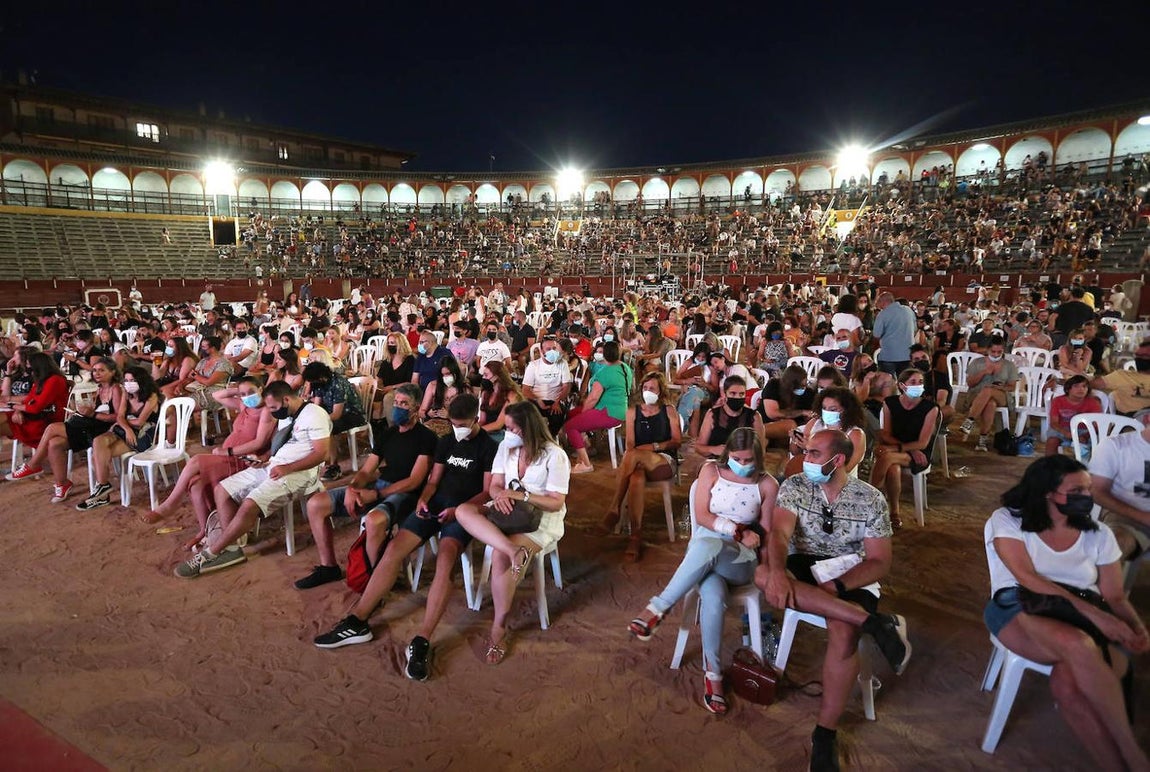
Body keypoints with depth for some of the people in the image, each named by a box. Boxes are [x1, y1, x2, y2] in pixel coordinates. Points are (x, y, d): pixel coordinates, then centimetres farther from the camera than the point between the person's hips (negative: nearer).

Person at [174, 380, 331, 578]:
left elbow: (321, 453, -19)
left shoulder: (314, 414, -13)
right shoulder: (287, 416, 18)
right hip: (273, 466, 11)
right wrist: (267, 458, 4)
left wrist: (287, 468, -23)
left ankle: (210, 553, -9)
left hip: (298, 472, -10)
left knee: (249, 506, -27)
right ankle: (231, 548, -5)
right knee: (222, 489, 2)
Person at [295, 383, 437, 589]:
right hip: (377, 486, 8)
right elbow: (366, 471, 12)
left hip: (405, 493, -7)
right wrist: (352, 488, -11)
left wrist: (374, 495, -16)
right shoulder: (387, 434, 15)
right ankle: (328, 567, 9)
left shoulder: (426, 437, -6)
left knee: (374, 520, -40)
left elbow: (414, 481, -14)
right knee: (316, 503, -4)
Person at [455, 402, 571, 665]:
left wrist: (521, 496, -23)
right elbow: (494, 486, 3)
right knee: (463, 510, -22)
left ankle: (499, 628, -14)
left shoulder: (554, 455, -12)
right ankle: (514, 550, -38)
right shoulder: (506, 447, 5)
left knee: (500, 556, -31)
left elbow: (556, 503, -12)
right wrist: (500, 495, -21)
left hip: (541, 519, -6)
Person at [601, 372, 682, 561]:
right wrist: (628, 464, -18)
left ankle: (614, 509, -30)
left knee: (633, 455, -35)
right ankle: (636, 537, -35)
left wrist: (654, 446, -11)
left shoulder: (669, 410, 9)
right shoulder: (633, 411, 13)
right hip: (639, 462, 2)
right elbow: (630, 443, 3)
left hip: (664, 462, -2)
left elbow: (677, 440, 4)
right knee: (636, 479, -38)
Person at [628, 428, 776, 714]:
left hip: (741, 559, -1)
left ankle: (658, 608, -35)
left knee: (708, 546, -40)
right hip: (703, 551, 1)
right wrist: (739, 531, -11)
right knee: (713, 595, -37)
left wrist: (753, 538, -12)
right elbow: (702, 516, -1)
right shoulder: (711, 471, 7)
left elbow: (766, 532, 11)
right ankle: (712, 672, -28)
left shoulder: (768, 485, 6)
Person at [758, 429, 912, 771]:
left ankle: (825, 734, -13)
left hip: (850, 575, -1)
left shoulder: (870, 499, -4)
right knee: (763, 574, -34)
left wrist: (837, 585, -23)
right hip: (803, 566, 2)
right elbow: (779, 533, -16)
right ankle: (875, 622, -32)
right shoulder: (794, 486, -2)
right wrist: (778, 572, -38)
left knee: (844, 636, -32)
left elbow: (880, 562, -5)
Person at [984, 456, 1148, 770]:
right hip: (1020, 610, -3)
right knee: (1077, 645, -39)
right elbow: (1027, 578, -11)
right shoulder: (1007, 521, 1)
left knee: (1067, 681, -34)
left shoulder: (1098, 533, 14)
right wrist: (1092, 613, -21)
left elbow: (1114, 596, 13)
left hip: (1085, 621, 3)